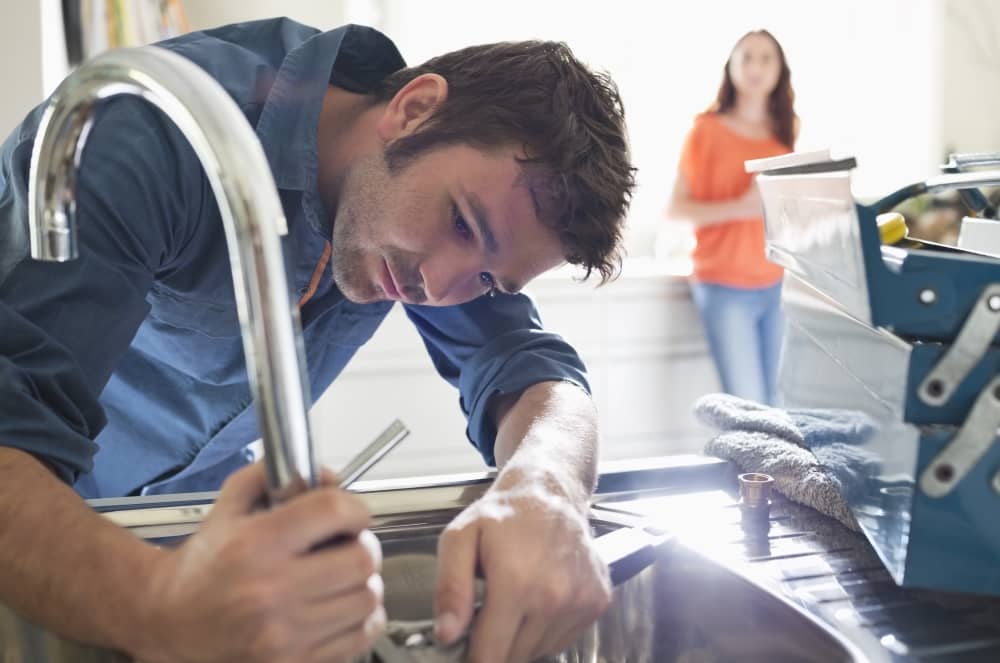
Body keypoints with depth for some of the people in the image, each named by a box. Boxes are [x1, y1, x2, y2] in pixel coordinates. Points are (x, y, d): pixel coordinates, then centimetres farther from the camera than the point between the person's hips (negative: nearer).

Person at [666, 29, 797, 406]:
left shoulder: (784, 134, 12)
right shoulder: (708, 129, -2)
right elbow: (675, 208, -7)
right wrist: (738, 207, -20)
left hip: (777, 284, 5)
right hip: (724, 286, -5)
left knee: (771, 403, 5)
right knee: (747, 406, -9)